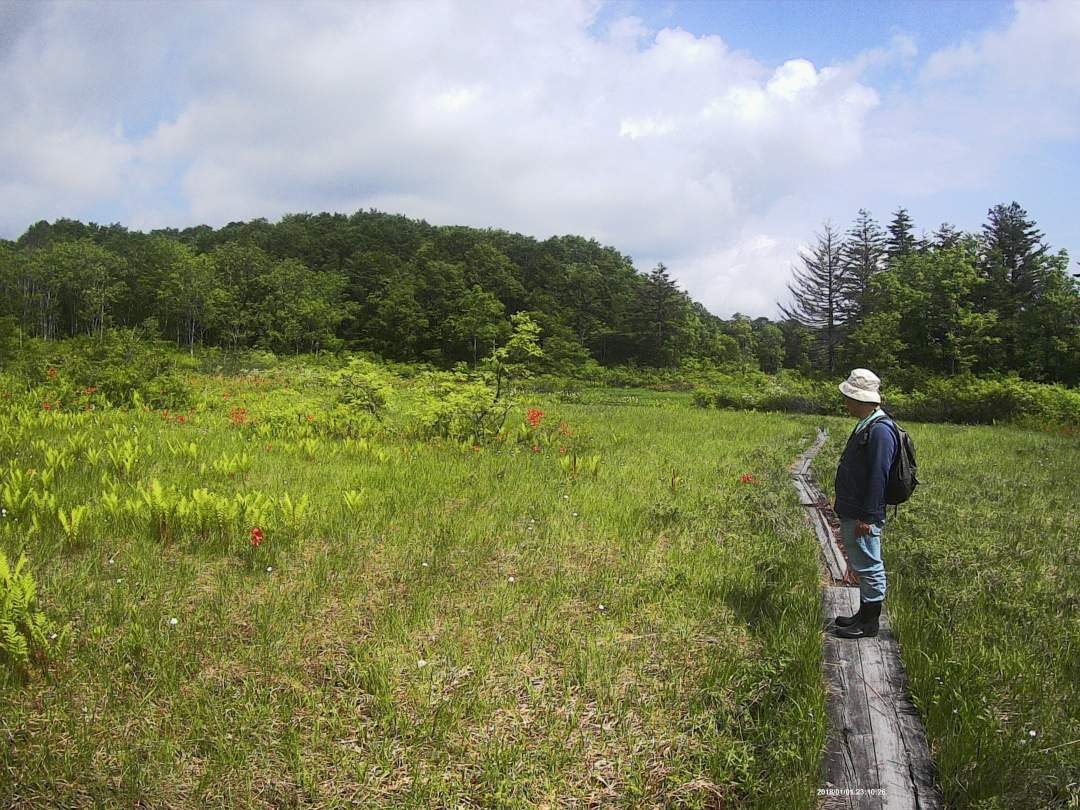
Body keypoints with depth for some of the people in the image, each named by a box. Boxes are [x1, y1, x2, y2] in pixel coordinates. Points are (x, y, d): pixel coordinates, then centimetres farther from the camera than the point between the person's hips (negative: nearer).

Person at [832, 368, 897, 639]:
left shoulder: (880, 431, -21)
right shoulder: (866, 425, 11)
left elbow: (878, 477, -23)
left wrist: (867, 517, -21)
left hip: (863, 517, -10)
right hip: (852, 512, 10)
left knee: (869, 567, 1)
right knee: (862, 566, 18)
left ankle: (869, 623, 12)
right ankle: (863, 614, 30)